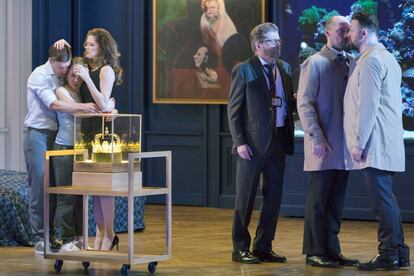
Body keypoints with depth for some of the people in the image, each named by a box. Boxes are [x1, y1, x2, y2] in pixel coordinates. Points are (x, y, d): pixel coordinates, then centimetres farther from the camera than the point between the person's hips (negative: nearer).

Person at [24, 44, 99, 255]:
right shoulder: (39, 76, -11)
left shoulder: (61, 77, 11)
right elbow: (54, 104, -22)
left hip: (56, 135, 7)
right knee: (39, 187, -6)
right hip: (38, 136, -7)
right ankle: (39, 239, -2)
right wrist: (82, 107, -26)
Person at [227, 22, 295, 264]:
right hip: (253, 142, -6)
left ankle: (264, 247, 19)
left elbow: (289, 103, 16)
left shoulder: (284, 68, 12)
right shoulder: (244, 70, -5)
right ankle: (241, 248, 10)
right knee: (246, 198, 1)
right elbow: (234, 109, -5)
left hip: (278, 141, 6)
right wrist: (239, 142, -13)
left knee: (274, 197, 9)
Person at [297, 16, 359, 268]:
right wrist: (317, 139, -15)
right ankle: (315, 252, 6)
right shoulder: (315, 63, -4)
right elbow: (304, 104, -8)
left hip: (344, 146, 5)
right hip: (323, 145, -5)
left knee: (336, 202, 8)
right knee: (319, 201, 0)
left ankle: (332, 250, 14)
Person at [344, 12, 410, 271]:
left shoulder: (370, 59, -12)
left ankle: (389, 255, -7)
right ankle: (398, 252, 15)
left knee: (383, 199, -8)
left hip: (375, 144, -10)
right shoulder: (387, 57, 19)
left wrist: (359, 142, -17)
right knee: (386, 199, 12)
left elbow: (368, 105, -18)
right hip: (387, 144, 10)